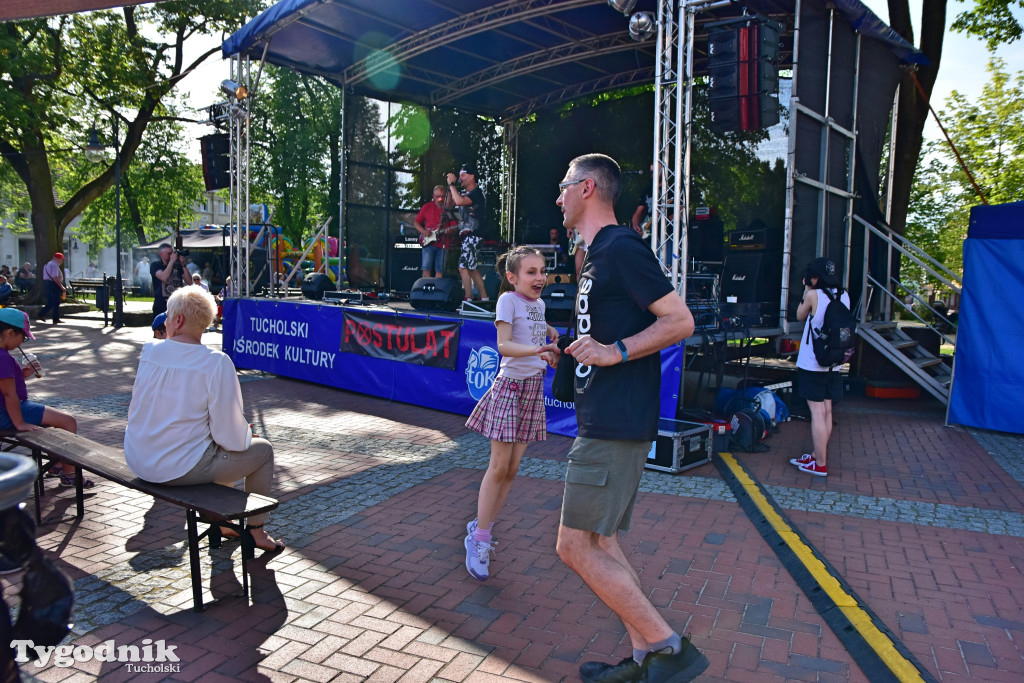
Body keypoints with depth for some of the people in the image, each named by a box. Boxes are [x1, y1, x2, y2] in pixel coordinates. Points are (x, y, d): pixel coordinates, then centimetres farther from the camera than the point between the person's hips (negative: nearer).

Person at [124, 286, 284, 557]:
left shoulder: (149, 351, -3)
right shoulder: (216, 363, -20)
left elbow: (136, 410, 11)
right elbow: (231, 437, -20)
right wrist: (246, 434, 4)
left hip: (137, 461, 7)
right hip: (181, 469, -7)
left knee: (215, 445, 32)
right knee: (263, 450, 13)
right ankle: (254, 532, 23)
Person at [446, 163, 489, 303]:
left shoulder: (477, 193, -11)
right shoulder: (463, 192, 18)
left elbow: (459, 201, -26)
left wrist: (452, 184, -16)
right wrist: (450, 187, 9)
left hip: (473, 236, -10)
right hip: (466, 236, 10)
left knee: (463, 267, -16)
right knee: (472, 269, 13)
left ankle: (468, 299, -14)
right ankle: (484, 298, 19)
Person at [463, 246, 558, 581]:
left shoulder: (539, 303, 11)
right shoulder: (508, 300, -10)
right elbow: (504, 345, -23)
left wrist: (551, 333, 14)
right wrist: (536, 350, -37)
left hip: (534, 387, 7)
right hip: (510, 384, -7)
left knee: (512, 468, 8)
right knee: (499, 466, -6)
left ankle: (480, 527, 22)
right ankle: (479, 540, 6)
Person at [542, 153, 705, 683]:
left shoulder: (621, 248, -12)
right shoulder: (598, 255, 20)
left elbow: (680, 321, -16)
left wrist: (617, 351, -25)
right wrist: (571, 348, 26)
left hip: (615, 426, -11)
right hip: (605, 422, 11)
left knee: (575, 547, -6)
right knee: (600, 544, 14)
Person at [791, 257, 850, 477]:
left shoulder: (814, 295, -13)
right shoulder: (844, 295, 5)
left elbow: (800, 316, 3)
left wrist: (806, 291, 10)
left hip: (812, 364, -7)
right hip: (833, 364, 7)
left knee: (818, 413, -3)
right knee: (826, 412, 13)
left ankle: (820, 465, 2)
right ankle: (817, 456, 27)